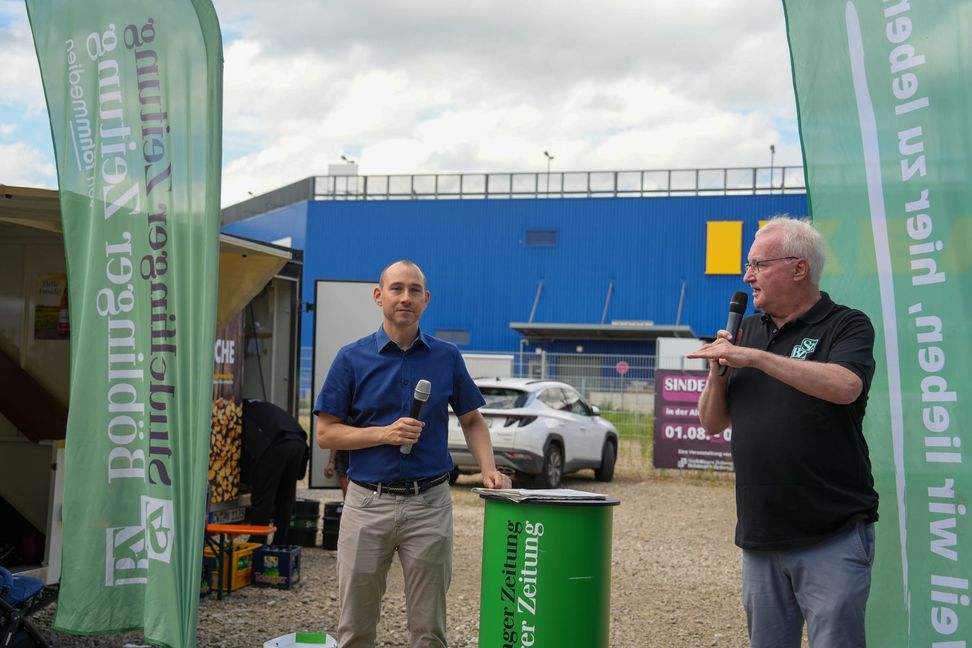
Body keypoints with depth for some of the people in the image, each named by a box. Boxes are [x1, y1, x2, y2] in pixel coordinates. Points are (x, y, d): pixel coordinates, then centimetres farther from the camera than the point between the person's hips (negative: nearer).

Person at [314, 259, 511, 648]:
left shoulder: (447, 357, 4)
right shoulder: (352, 359, 0)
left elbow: (472, 421, 12)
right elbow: (326, 433, -1)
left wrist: (488, 469, -5)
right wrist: (384, 433, -16)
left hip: (430, 503, 1)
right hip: (368, 502, -1)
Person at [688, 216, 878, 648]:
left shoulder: (847, 325, -3)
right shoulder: (748, 329, 14)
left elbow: (845, 387, -25)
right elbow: (712, 423, 15)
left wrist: (755, 357, -25)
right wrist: (718, 373, -4)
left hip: (832, 536, -5)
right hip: (760, 537, 6)